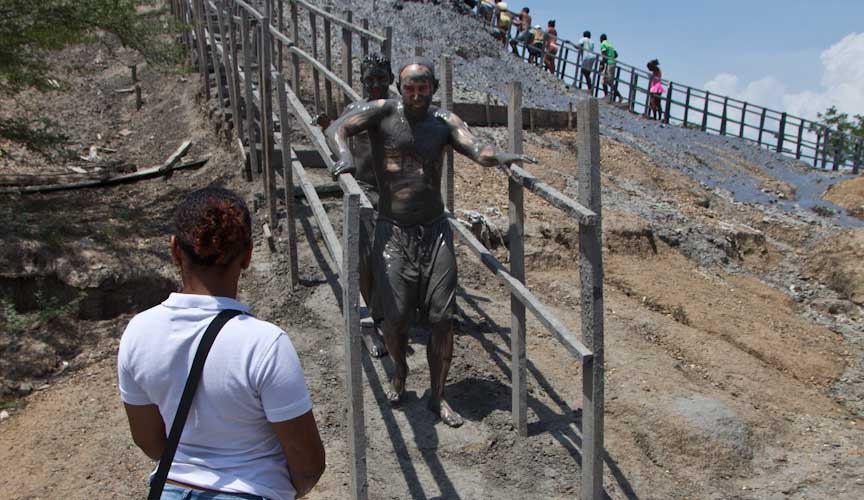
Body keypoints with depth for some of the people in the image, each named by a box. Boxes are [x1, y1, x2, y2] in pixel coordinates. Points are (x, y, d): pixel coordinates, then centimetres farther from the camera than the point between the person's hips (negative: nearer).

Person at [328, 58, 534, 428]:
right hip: (393, 231, -2)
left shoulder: (444, 121, 6)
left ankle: (437, 396, 19)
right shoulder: (384, 113, 0)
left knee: (442, 317, 2)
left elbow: (476, 149, -7)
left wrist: (500, 156, -29)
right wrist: (345, 153, -32)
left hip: (435, 230, 2)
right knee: (395, 316, 0)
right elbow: (340, 127, -10)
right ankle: (399, 373, 33)